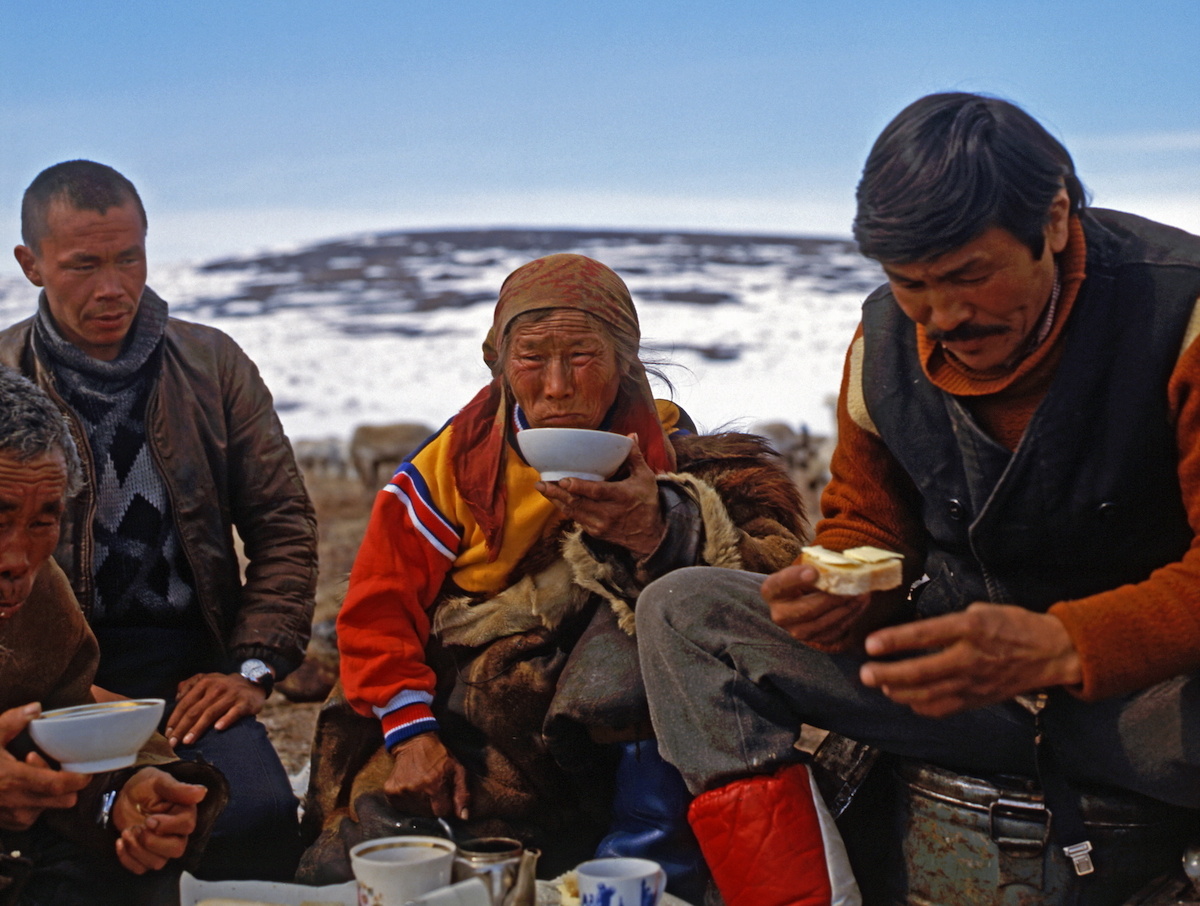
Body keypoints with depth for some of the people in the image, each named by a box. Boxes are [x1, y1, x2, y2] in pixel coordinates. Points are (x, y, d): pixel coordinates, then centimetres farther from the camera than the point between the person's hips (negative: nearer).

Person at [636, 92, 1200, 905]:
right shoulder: (887, 336, 0)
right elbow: (867, 525, 13)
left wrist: (1059, 646, -39)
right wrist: (840, 591, -11)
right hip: (958, 662, 5)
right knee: (680, 611, -8)